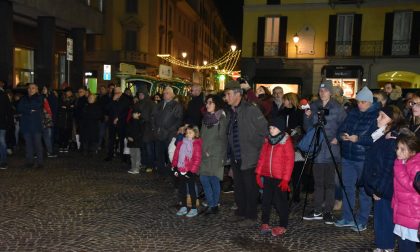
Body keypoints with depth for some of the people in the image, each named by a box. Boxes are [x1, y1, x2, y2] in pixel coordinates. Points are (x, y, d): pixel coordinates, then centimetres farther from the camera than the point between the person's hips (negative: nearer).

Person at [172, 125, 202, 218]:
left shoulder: (196, 144, -10)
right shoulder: (181, 143, 7)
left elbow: (197, 159, -14)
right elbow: (176, 155, 10)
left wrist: (192, 170, -16)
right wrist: (175, 167, 5)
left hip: (190, 171, -6)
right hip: (181, 170, 6)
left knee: (191, 189, 3)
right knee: (182, 189, 14)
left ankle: (194, 209, 14)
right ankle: (183, 207, 28)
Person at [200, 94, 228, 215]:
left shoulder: (222, 119, -7)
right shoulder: (205, 118, 13)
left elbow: (222, 139, -9)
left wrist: (210, 151, -9)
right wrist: (204, 151, 7)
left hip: (216, 155, -6)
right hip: (205, 155, 6)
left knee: (214, 179, -2)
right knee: (203, 179, 4)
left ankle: (215, 205, 14)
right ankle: (211, 204, 17)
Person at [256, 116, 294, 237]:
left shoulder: (286, 141, -7)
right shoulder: (267, 141, 10)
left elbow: (289, 161, -10)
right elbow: (262, 157, 11)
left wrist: (286, 179, -14)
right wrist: (258, 172, 5)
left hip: (280, 178, -5)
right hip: (267, 177, 5)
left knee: (280, 201, 3)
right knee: (266, 200, 11)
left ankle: (283, 226, 16)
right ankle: (265, 223, 23)